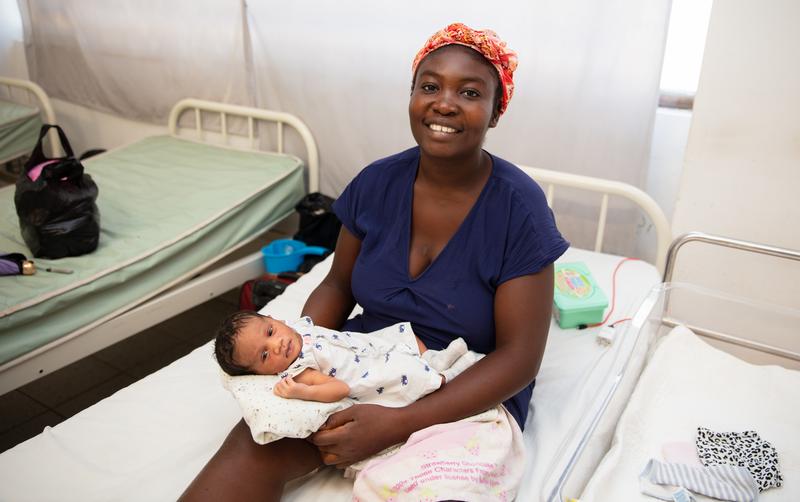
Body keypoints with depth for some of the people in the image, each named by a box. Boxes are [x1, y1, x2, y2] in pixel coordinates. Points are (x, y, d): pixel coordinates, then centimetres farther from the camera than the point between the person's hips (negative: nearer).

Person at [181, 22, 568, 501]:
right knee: (254, 442, -22)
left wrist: (398, 423, -23)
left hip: (467, 396, -2)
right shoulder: (377, 182, -2)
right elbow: (338, 285, 9)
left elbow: (519, 357, -15)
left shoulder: (520, 208, -14)